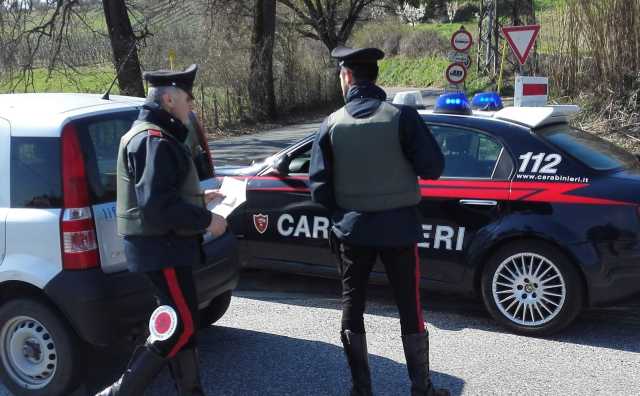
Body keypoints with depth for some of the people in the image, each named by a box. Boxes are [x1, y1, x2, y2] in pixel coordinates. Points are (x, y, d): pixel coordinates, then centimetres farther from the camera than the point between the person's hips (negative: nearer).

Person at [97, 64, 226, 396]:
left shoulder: (149, 135, 18)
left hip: (163, 244, 11)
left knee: (182, 323, 15)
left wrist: (198, 198, 19)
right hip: (161, 248, -11)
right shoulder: (154, 140, -17)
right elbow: (157, 203, -27)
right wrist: (206, 220, -19)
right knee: (180, 327, -7)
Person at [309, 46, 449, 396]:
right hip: (398, 227, -1)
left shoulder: (332, 124, -4)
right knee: (409, 308, 9)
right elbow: (433, 168, -10)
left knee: (352, 307, 13)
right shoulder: (402, 116, -11)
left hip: (352, 230, 1)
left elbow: (319, 187, -4)